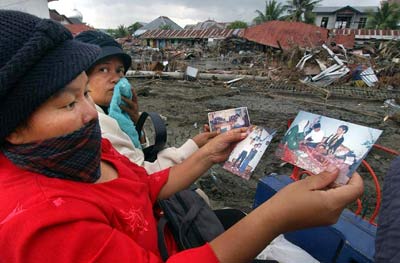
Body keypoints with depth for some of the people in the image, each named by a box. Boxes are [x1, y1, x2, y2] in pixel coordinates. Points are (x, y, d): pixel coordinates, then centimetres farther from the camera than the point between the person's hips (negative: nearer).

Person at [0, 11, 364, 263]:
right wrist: (276, 218, -42)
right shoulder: (38, 219, -34)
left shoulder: (87, 150, -9)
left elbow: (150, 186, -1)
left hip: (159, 233, 6)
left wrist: (208, 156, -8)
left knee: (238, 217, 14)